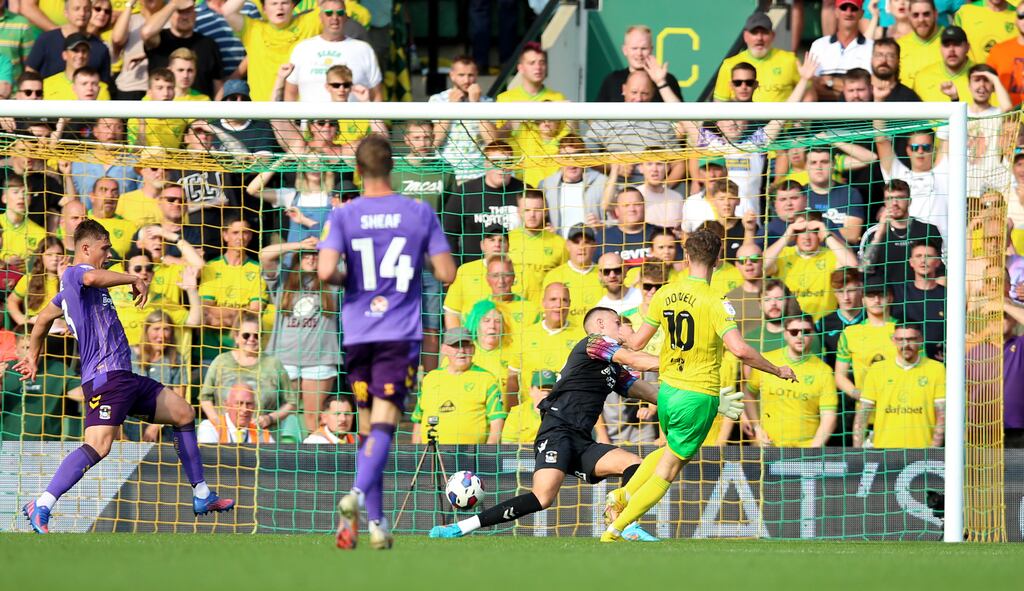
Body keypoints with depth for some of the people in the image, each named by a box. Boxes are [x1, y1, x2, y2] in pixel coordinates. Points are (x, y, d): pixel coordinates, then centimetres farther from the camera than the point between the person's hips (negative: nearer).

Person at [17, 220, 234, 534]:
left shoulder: (72, 287, 23)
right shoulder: (74, 272, -7)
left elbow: (43, 319, 37)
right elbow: (93, 277, -33)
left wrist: (32, 357, 50)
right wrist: (135, 280, -20)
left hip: (123, 376, 11)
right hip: (104, 376, -11)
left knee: (184, 414, 16)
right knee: (98, 446, -26)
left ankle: (202, 497, 21)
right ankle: (41, 508, -26)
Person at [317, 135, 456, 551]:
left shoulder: (343, 216, -1)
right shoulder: (420, 213, 1)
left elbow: (326, 271, -15)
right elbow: (446, 274, 0)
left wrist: (345, 279, 8)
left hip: (358, 333, 1)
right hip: (401, 333, -1)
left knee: (368, 426, 12)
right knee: (384, 423, -8)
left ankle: (375, 521, 11)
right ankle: (359, 494, -33)